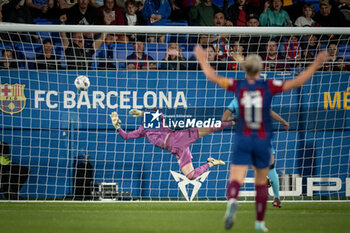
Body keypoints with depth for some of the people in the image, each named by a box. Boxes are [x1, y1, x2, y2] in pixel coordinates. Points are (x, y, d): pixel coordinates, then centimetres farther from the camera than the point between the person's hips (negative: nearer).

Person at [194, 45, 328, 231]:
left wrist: (202, 60, 21)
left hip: (243, 140, 0)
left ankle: (232, 202, -44)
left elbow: (212, 77, 4)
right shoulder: (268, 86, -9)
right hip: (263, 141, 0)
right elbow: (297, 82, -10)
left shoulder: (238, 86, -5)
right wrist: (316, 64, -4)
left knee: (235, 181, -9)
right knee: (261, 183, 20)